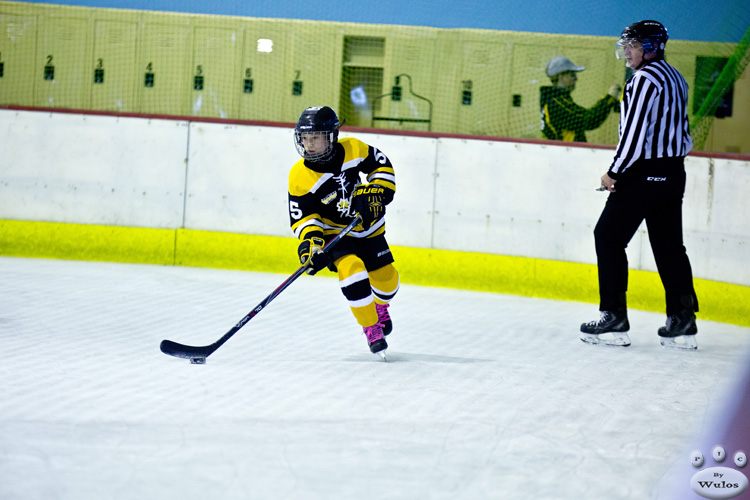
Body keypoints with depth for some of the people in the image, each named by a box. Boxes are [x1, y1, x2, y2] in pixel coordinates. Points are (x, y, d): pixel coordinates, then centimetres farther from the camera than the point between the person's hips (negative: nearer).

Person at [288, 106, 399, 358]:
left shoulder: (353, 150, -18)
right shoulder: (300, 177, -21)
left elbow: (383, 166, -4)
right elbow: (302, 215, -17)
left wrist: (375, 193, -18)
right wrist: (311, 241, -32)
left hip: (368, 228, 3)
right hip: (333, 232, -3)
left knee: (386, 279, 8)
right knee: (351, 270, -28)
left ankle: (379, 306, 45)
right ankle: (371, 327, -10)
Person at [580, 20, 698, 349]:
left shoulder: (646, 78, -14)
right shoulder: (675, 78, 15)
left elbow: (635, 130, -20)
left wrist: (614, 172, -13)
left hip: (643, 174, -9)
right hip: (672, 173, 9)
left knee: (608, 237, -1)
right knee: (669, 244, 11)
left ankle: (614, 318, -4)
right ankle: (682, 323, 9)